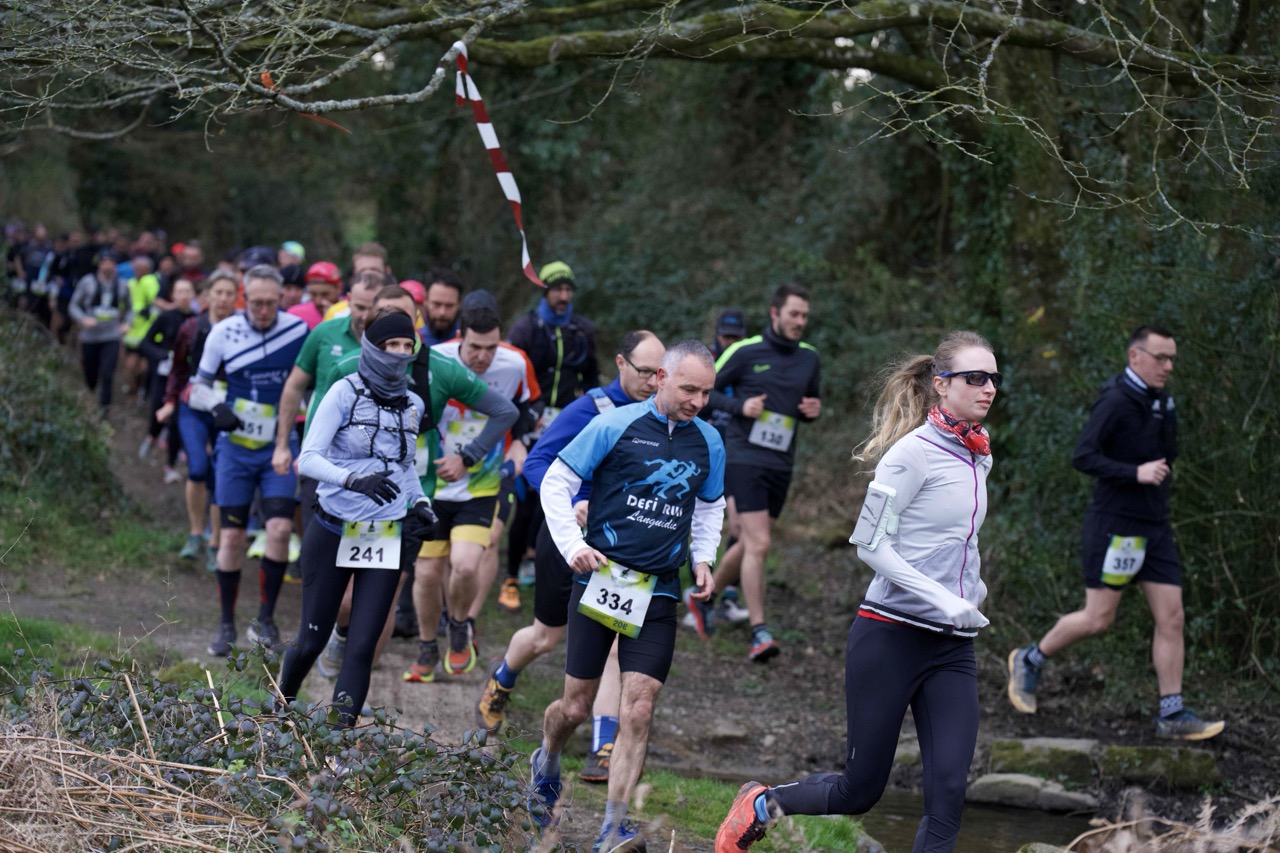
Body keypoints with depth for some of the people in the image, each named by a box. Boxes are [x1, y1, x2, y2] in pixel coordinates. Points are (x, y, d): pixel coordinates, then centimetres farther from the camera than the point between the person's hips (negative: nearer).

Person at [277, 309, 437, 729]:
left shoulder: (412, 405, 8)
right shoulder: (346, 392, -8)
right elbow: (309, 459, -17)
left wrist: (420, 503, 6)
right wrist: (355, 480, -33)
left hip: (386, 540, 3)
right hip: (333, 533, -3)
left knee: (362, 645, -6)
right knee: (312, 640, 7)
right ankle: (280, 707, 34)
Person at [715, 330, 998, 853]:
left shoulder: (978, 455, 11)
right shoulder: (914, 452, -12)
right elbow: (870, 543, -14)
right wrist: (946, 600, -21)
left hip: (953, 648, 6)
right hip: (892, 635, -6)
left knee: (948, 791, -9)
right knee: (860, 791, 2)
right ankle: (762, 805, 30)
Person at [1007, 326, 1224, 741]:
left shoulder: (1161, 401, 12)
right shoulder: (1115, 401, -14)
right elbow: (1083, 456, -22)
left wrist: (1162, 472, 11)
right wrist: (1136, 473, -28)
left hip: (1154, 527, 8)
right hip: (1115, 525, -8)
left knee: (1171, 617, 0)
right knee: (1098, 618, -3)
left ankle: (1172, 715, 2)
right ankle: (1029, 661, 19)